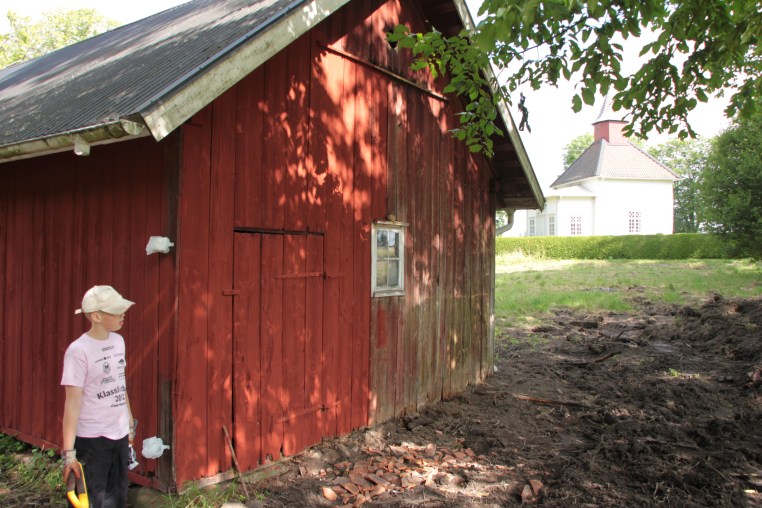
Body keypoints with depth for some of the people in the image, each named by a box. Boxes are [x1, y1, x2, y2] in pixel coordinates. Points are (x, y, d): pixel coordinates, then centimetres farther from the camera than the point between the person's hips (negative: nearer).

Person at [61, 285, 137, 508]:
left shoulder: (118, 341, 4)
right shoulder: (79, 351, -17)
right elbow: (73, 402, -17)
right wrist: (69, 451, -16)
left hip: (119, 436, 7)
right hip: (92, 440, -6)